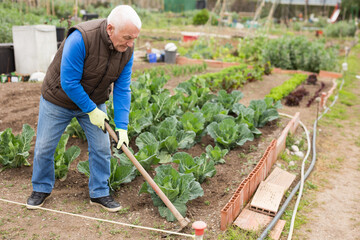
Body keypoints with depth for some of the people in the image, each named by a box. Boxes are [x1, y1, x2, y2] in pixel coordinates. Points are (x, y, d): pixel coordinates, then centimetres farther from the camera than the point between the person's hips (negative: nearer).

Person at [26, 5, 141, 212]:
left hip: (94, 101, 4)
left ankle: (100, 193, 20)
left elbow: (122, 89, -13)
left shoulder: (127, 50, -16)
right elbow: (69, 82, -29)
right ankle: (41, 189, 32)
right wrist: (91, 111, -23)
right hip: (59, 100, -4)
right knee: (44, 147, 8)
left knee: (101, 148, 2)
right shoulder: (81, 39, -34)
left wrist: (122, 127, -19)